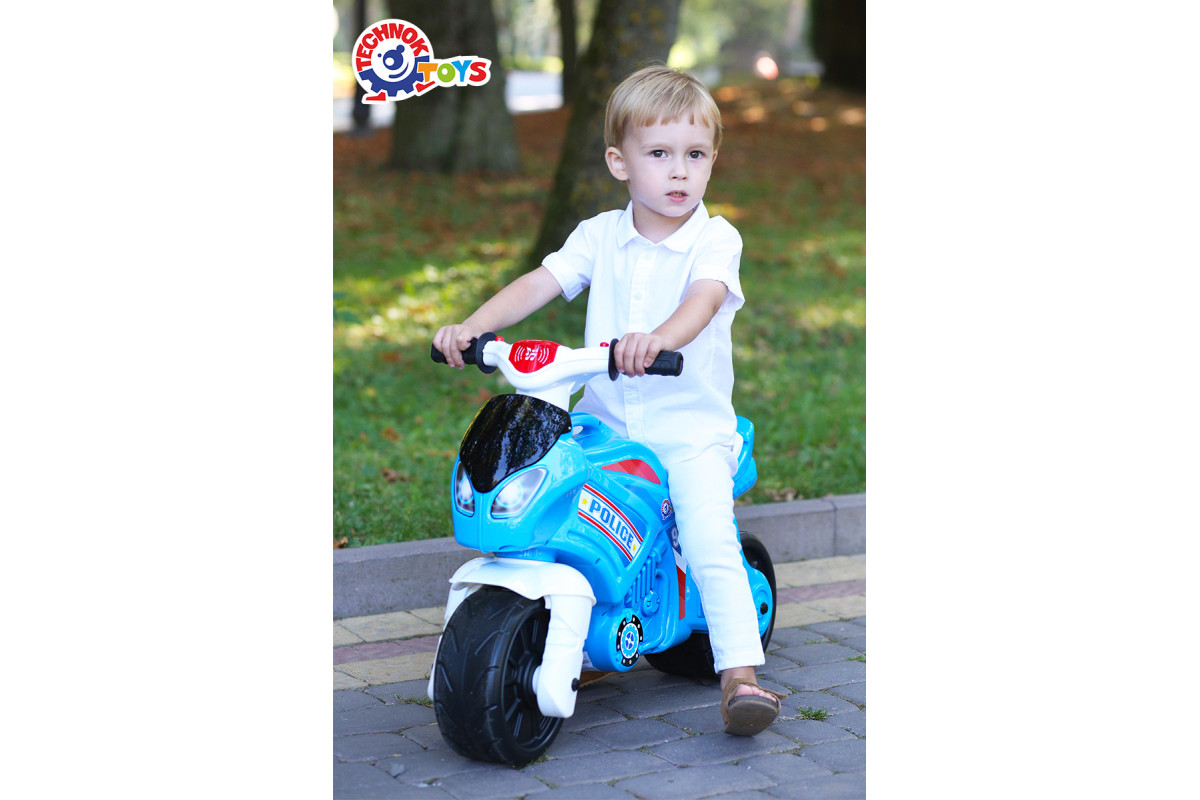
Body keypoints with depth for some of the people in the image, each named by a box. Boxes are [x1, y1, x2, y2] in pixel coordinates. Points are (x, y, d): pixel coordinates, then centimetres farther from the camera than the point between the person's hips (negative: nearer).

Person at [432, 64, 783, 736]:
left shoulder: (715, 238, -5)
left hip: (692, 432, -3)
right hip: (605, 426, 4)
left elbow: (704, 299, -24)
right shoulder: (601, 235, 7)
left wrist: (660, 336, -47)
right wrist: (470, 326, -18)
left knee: (710, 541, -22)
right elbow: (540, 283, -2)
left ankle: (740, 674, -16)